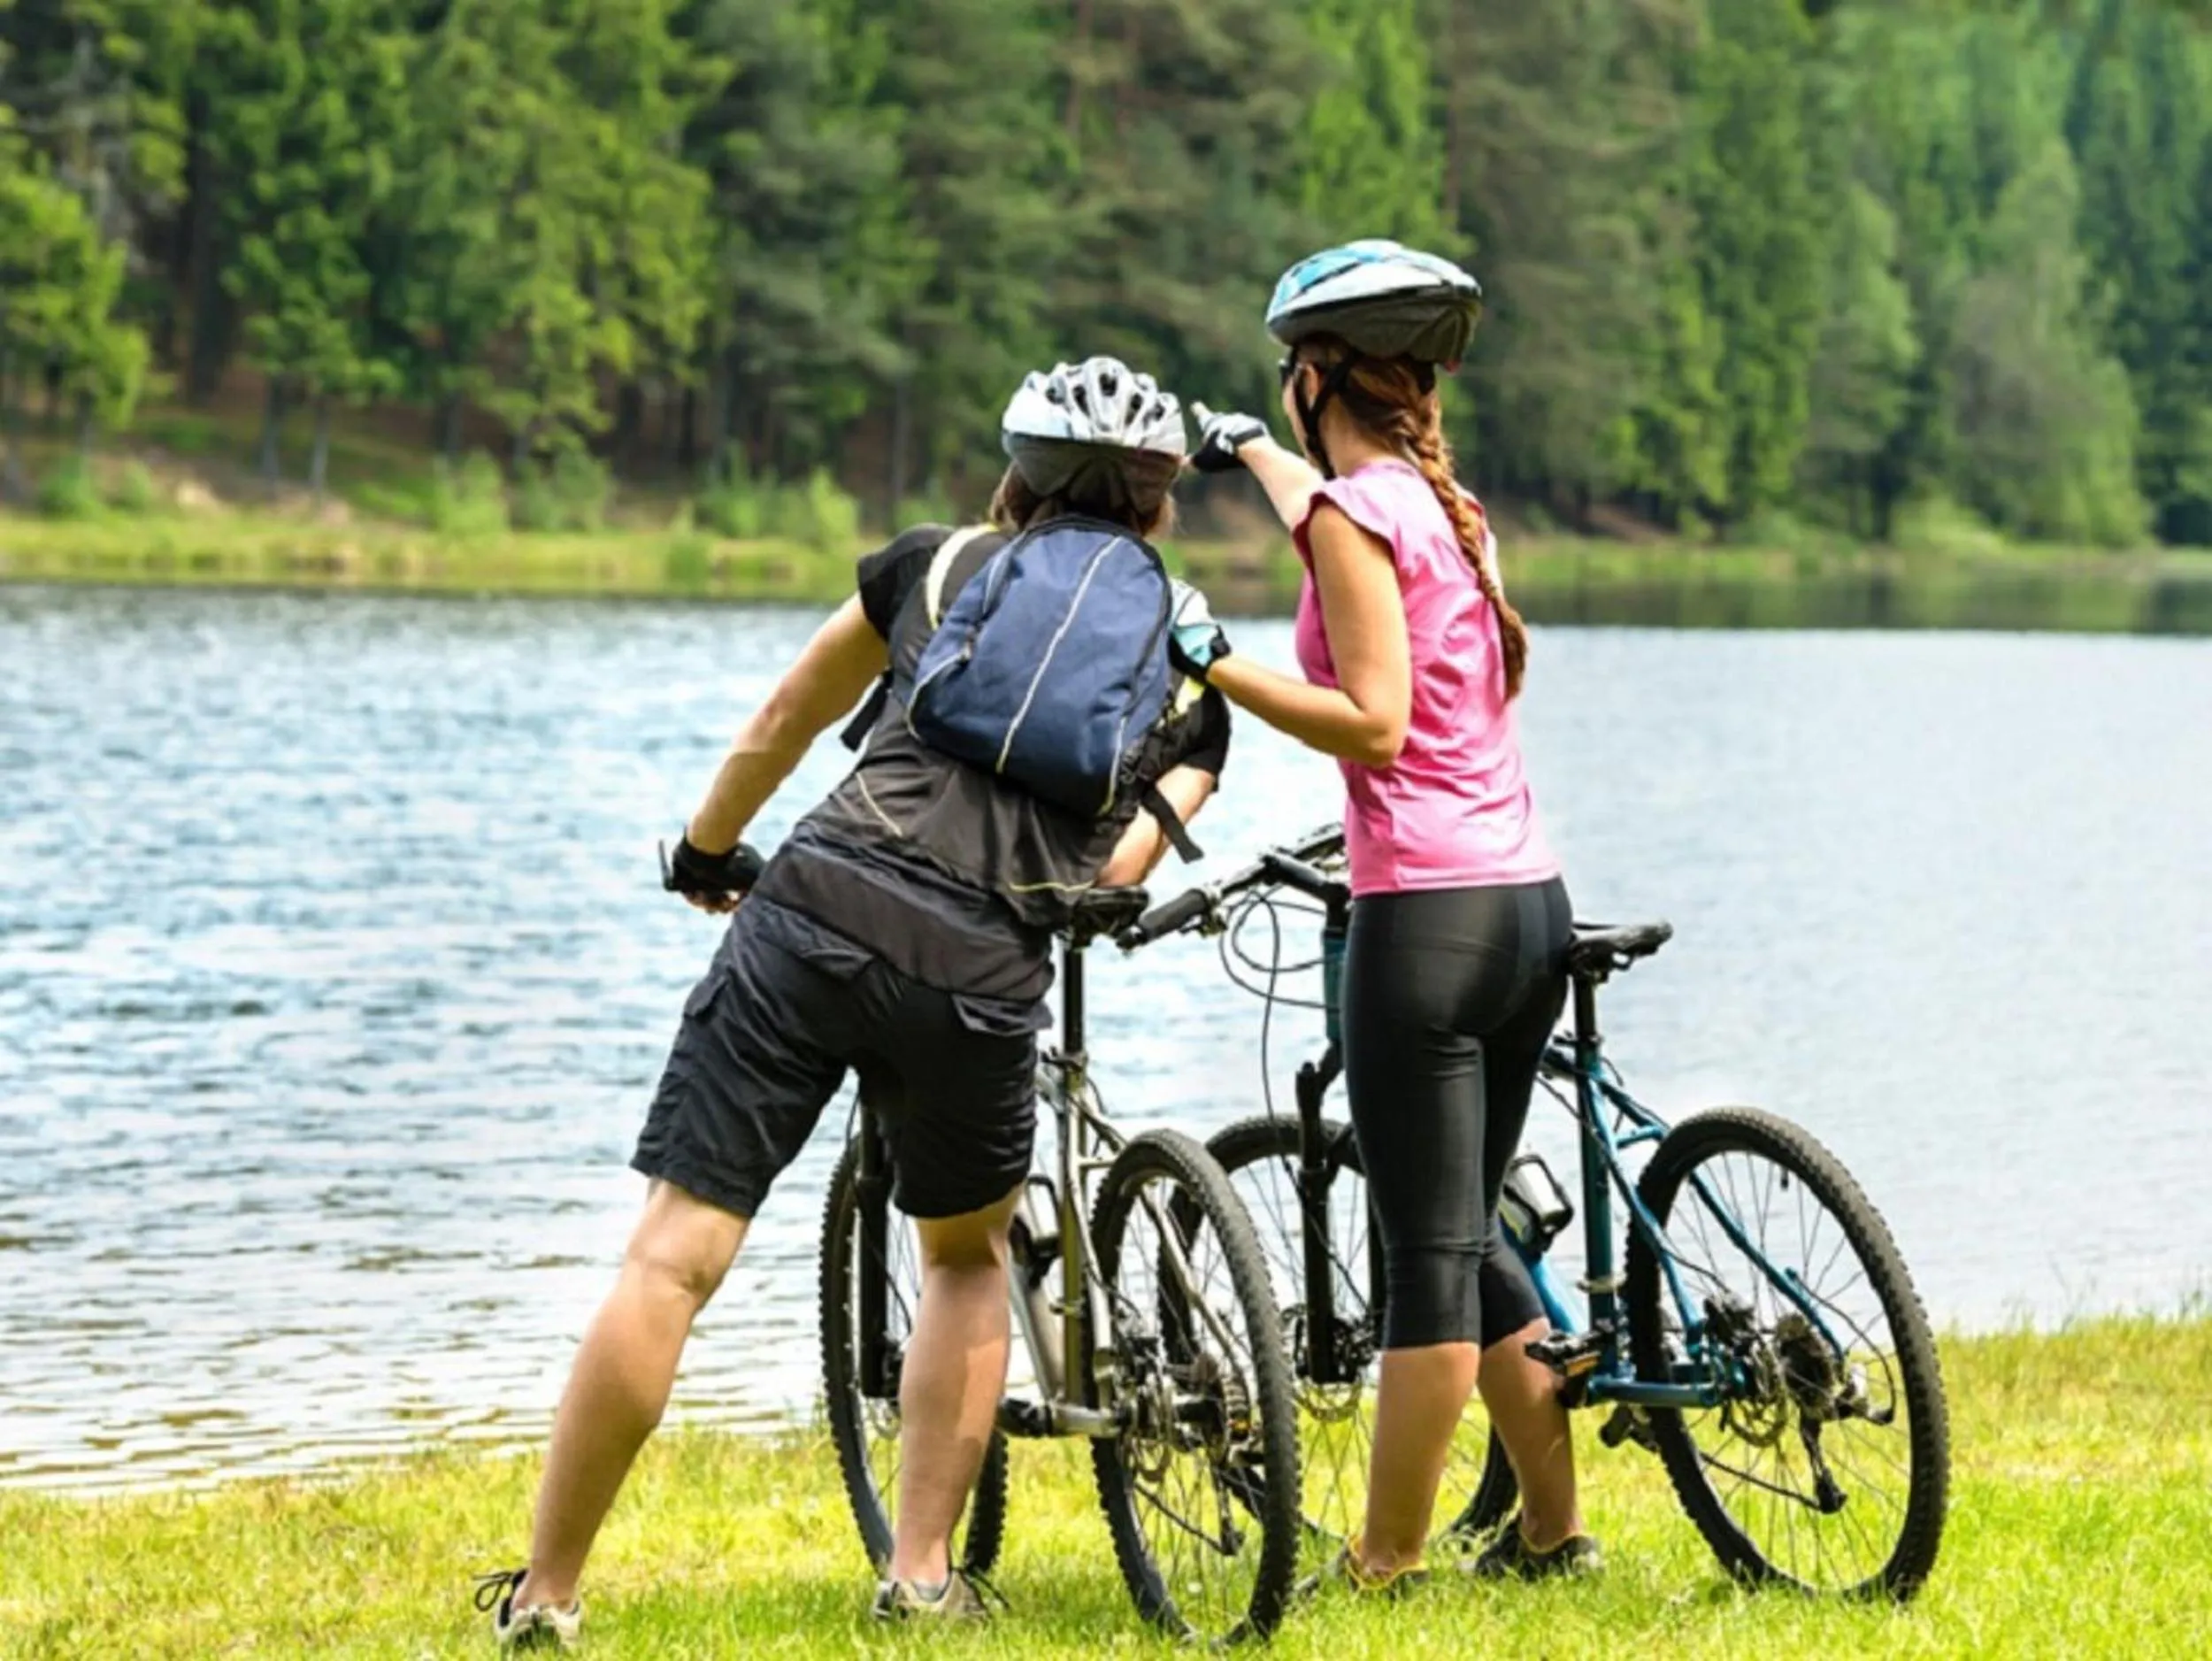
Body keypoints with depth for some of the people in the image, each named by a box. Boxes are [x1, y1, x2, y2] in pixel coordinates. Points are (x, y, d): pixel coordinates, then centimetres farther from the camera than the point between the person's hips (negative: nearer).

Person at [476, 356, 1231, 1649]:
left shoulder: (942, 562, 22)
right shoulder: (1194, 675, 22)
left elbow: (776, 731, 29)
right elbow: (1125, 863, 12)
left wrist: (705, 851, 47)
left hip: (815, 919, -1)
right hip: (985, 977, 1)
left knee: (674, 1258, 1)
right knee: (969, 1255, 27)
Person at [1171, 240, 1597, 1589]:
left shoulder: (1352, 510, -10)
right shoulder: (1446, 504, 16)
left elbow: (1374, 721, -17)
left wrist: (1216, 667, -17)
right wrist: (1249, 451, 55)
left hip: (1427, 917, -8)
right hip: (1531, 906, 8)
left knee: (1430, 1256, -4)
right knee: (1468, 1238, 18)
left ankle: (1386, 1569, 2)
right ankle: (1554, 1530, 22)